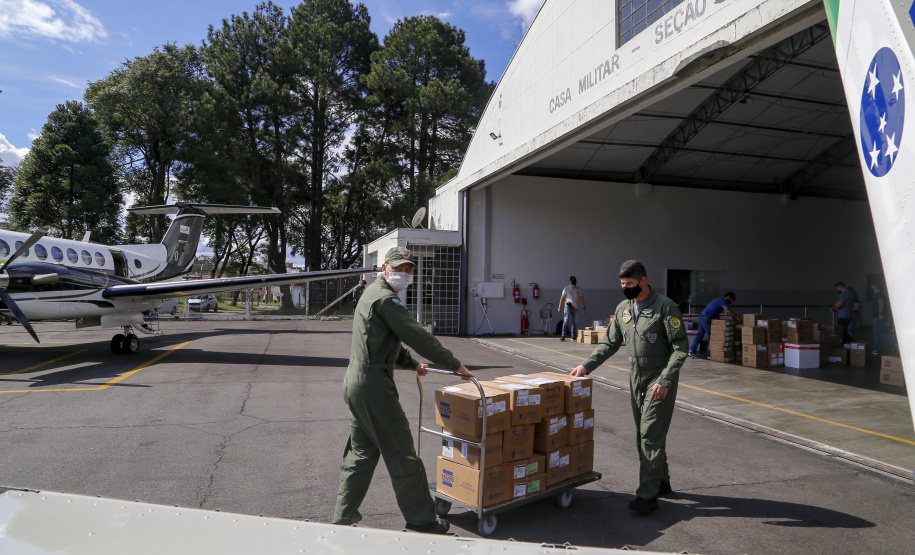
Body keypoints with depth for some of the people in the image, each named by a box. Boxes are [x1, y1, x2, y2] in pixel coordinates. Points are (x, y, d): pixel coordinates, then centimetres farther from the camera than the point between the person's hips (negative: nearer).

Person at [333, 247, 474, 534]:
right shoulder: (385, 299, -15)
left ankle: (344, 517, 24)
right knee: (401, 454, -1)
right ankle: (420, 519, 10)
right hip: (374, 384, -11)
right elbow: (417, 335, -18)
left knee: (361, 452, 17)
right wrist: (454, 364, -12)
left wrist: (411, 363, 28)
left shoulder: (372, 293, 19)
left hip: (355, 382, 11)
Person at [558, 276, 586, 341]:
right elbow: (562, 298, 3)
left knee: (573, 322, 7)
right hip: (568, 306, -3)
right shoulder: (567, 288, -1)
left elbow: (581, 298, 9)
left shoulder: (579, 289, 5)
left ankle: (573, 336, 14)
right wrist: (559, 307, 0)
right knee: (566, 321, -12)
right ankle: (563, 335, -14)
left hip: (575, 307, 3)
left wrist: (583, 308, 6)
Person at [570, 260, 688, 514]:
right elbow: (610, 343, 13)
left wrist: (665, 379, -22)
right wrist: (587, 365, 2)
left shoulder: (665, 307, -13)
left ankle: (647, 495, -3)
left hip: (660, 381, -7)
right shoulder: (623, 309, 7)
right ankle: (661, 482, 29)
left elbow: (680, 347, -14)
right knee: (643, 435, 13)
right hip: (636, 379, 7)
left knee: (651, 435, -8)